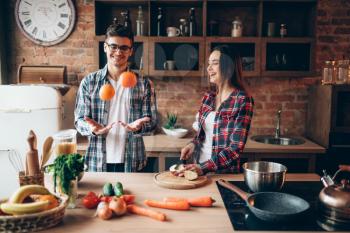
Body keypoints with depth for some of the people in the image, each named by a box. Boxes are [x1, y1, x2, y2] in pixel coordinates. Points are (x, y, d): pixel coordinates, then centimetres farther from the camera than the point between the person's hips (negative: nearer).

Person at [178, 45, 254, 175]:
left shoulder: (242, 100, -12)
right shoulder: (208, 98, 5)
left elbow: (236, 147, -15)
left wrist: (204, 168, -21)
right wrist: (193, 144, -4)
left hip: (224, 172, -4)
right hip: (198, 166, 5)